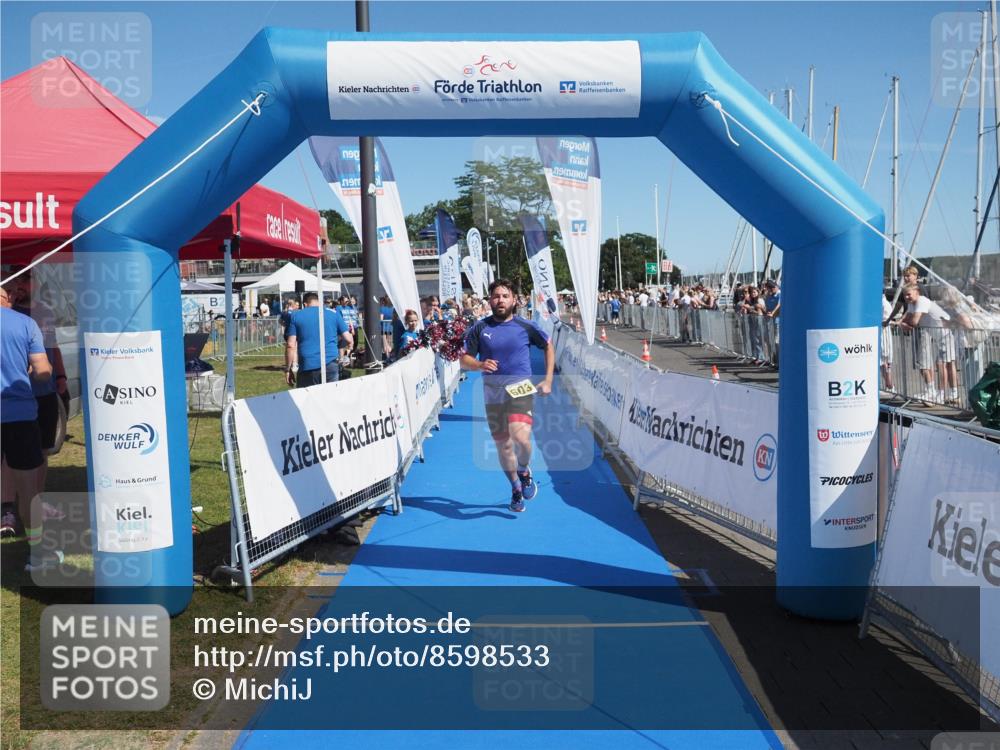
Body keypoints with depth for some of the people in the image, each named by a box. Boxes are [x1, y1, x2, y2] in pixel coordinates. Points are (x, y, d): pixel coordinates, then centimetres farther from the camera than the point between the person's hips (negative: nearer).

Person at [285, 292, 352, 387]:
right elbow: (349, 340, 3)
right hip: (330, 365, 1)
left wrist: (288, 369, 6)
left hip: (306, 367, 0)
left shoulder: (296, 316, 7)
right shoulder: (334, 313, 8)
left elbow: (290, 345, 0)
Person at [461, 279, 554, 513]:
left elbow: (548, 346, 12)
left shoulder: (525, 326, -1)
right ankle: (516, 489, 32)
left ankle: (524, 471, 8)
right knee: (502, 444, 10)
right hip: (493, 393, 3)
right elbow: (464, 359, 4)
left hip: (520, 389, -2)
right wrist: (480, 365, -19)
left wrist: (548, 380, 7)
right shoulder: (480, 327, 1)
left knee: (520, 437, -25)